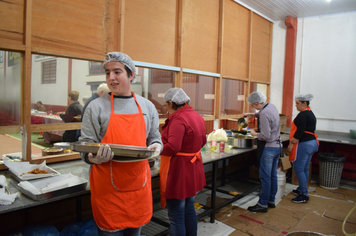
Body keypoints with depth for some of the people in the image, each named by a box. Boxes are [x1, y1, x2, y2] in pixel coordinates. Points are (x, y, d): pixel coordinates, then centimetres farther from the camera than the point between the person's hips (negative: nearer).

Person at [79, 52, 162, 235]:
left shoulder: (147, 106, 7)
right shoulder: (95, 107, -3)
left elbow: (154, 138, 14)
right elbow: (86, 145, -3)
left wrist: (155, 147, -8)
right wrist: (93, 157, -24)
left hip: (139, 184, 3)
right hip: (108, 188, -3)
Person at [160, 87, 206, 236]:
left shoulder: (178, 119, -20)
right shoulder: (197, 116, 7)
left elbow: (172, 147, -27)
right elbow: (202, 141, 17)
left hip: (179, 170, -9)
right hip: (193, 168, 9)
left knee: (176, 217, 4)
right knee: (189, 210, 23)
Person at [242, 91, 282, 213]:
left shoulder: (264, 114, -23)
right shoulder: (272, 106, 6)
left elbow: (266, 135, -24)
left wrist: (255, 134, -7)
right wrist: (251, 114, 20)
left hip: (268, 148, -10)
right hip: (277, 146, 10)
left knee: (265, 177, -1)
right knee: (273, 175, 16)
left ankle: (263, 204, 9)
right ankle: (271, 201, 28)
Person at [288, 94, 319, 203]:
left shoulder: (302, 115, -17)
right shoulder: (311, 113, 15)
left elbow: (299, 131, -22)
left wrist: (291, 143, -17)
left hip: (304, 145, -10)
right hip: (312, 143, 10)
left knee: (299, 169, -4)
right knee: (305, 169, 17)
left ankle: (304, 195, 1)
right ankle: (301, 189, 28)